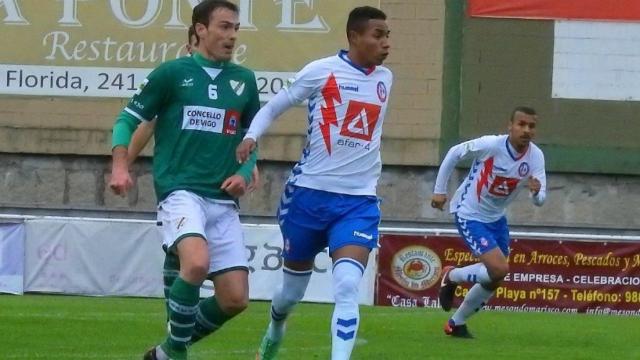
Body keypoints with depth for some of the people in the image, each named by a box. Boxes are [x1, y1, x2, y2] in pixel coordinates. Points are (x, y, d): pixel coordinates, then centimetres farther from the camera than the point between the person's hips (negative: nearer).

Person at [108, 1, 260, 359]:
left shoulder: (244, 80, 12)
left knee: (235, 299, -2)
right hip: (180, 191, -5)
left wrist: (244, 173, 3)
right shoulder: (173, 73, 0)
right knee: (197, 262, -33)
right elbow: (129, 118, 5)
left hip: (223, 201, 5)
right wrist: (121, 166, -10)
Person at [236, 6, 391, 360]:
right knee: (292, 290, 14)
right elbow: (273, 107, 2)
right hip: (310, 193, -2)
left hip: (359, 201, 2)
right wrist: (251, 136, -15)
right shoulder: (321, 71, -7)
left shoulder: (384, 79, 7)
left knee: (347, 287, -20)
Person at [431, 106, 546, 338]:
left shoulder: (536, 157, -12)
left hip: (496, 218, 7)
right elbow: (454, 154, -10)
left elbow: (540, 200, -14)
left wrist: (536, 191, -38)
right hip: (469, 215, -7)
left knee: (493, 279, 13)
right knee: (499, 269, -20)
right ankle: (452, 277, 8)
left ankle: (456, 323, 33)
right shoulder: (490, 145, -25)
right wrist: (440, 190, -6)